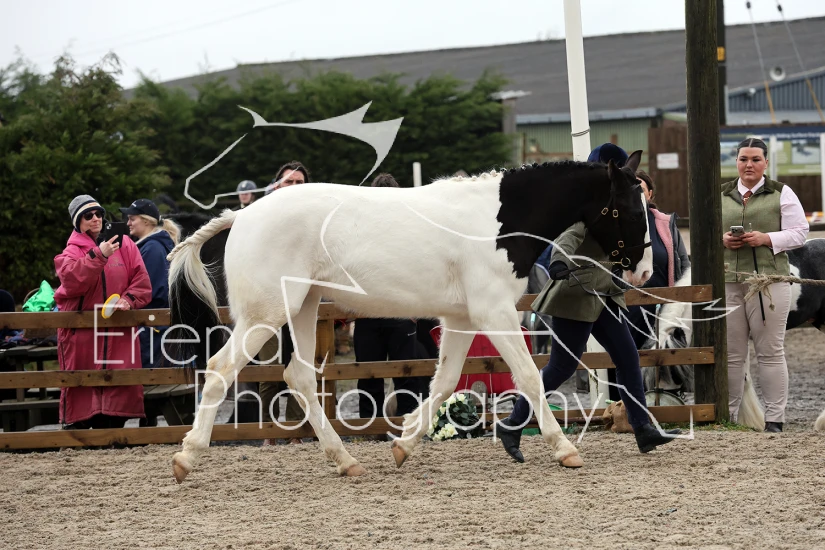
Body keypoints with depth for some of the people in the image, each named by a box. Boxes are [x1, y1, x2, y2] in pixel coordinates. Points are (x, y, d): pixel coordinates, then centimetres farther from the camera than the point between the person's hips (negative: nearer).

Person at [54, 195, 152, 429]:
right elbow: (72, 278, -18)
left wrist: (129, 299, -13)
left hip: (118, 330, 2)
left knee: (121, 383, -3)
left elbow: (141, 280, 4)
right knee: (82, 383, -1)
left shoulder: (124, 245, 8)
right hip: (82, 331, -2)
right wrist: (98, 255, -26)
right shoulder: (71, 251, 3)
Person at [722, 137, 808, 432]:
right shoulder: (720, 195, 15)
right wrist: (722, 240, -5)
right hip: (728, 283, 3)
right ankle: (727, 415, 8)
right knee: (730, 353, 2)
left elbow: (799, 232, 2)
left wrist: (766, 239, -13)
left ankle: (774, 419, 1)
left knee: (770, 351, -2)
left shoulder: (781, 194, 6)